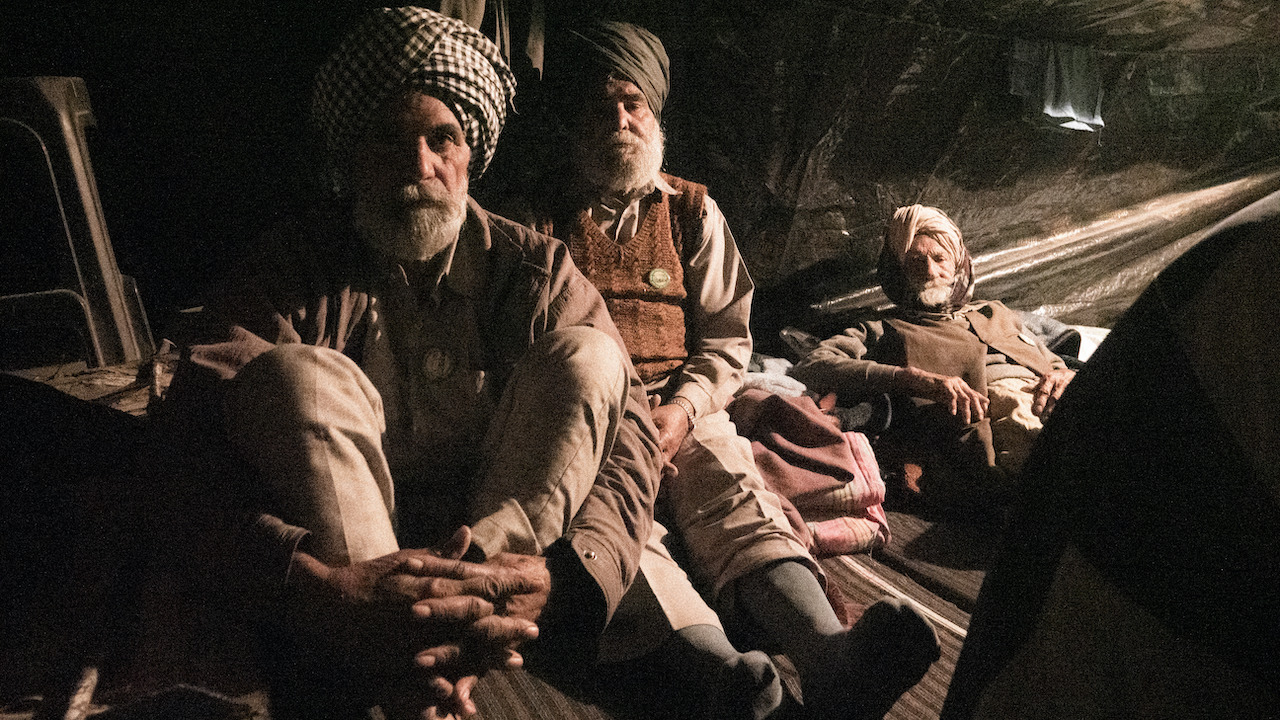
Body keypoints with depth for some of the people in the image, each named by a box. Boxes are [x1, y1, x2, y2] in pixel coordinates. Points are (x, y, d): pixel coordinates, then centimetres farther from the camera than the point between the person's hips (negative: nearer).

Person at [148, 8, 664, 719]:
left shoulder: (534, 267, 2)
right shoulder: (289, 272, -3)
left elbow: (626, 422, -10)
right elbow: (194, 444, -18)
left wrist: (566, 574, -32)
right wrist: (317, 591, -39)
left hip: (508, 534, 2)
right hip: (339, 550, -1)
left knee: (585, 355, -17)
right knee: (291, 376, -23)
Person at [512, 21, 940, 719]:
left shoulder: (692, 210, 17)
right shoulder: (539, 216, 13)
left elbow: (727, 337, 12)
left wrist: (681, 410, -8)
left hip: (684, 411, 2)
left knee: (739, 502, -30)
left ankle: (830, 658, -53)